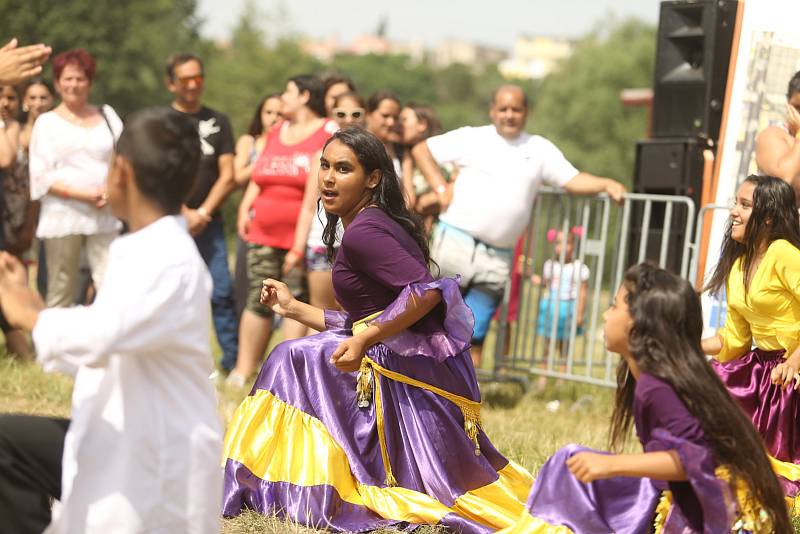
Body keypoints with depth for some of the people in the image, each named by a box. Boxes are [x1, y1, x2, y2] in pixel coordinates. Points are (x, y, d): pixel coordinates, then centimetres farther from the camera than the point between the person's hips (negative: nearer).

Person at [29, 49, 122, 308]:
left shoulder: (106, 115, 14)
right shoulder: (47, 122, 5)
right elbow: (42, 177, -4)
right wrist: (86, 194, -14)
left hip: (104, 217, 2)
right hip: (62, 218, -2)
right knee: (60, 293, 0)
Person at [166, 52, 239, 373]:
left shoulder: (217, 123, 13)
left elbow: (227, 177, 6)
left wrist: (202, 213, -5)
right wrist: (184, 213, -8)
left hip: (208, 223, 1)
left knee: (222, 292, -6)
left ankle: (233, 360, -3)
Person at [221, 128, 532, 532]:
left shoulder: (362, 231, -15)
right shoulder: (375, 225, 16)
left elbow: (425, 291, -27)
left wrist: (365, 339, -25)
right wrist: (293, 308, 21)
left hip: (413, 372, -10)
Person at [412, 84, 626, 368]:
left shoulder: (540, 148, 12)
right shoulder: (471, 138, 6)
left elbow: (572, 180, 5)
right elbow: (421, 150, 9)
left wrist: (606, 183, -13)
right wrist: (441, 189, -1)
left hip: (497, 256, 2)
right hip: (456, 240, -2)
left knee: (475, 332, 4)